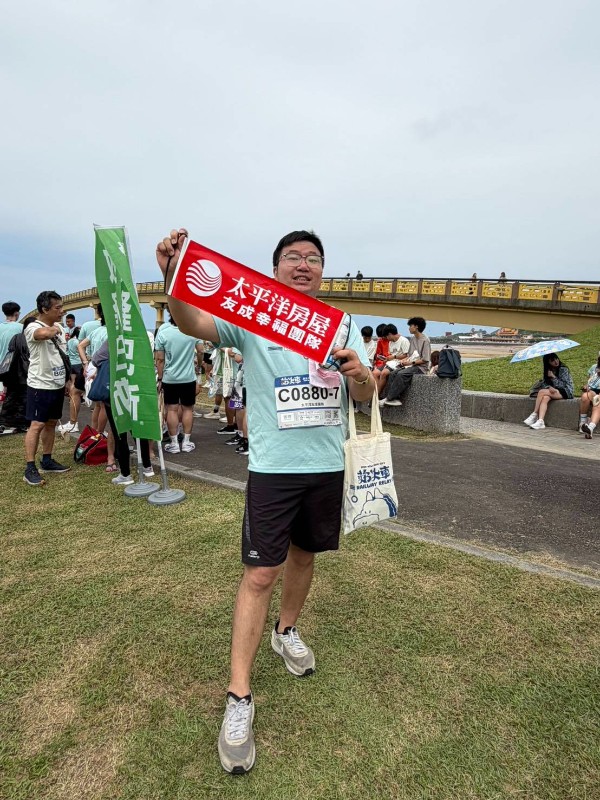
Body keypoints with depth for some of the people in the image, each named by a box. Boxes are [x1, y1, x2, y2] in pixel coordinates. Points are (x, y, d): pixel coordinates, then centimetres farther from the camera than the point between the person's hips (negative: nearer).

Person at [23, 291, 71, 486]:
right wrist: (54, 329, -19)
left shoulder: (59, 328, 11)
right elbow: (44, 334, -41)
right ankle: (30, 468, -1)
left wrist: (66, 380, 18)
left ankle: (47, 461, 25)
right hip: (40, 386, -8)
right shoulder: (33, 327, -15)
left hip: (57, 385, 8)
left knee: (51, 423, 14)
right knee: (37, 425, -6)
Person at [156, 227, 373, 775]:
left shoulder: (341, 326, 6)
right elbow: (191, 323, -21)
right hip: (272, 465, -4)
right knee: (261, 573, -4)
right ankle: (239, 697, 10)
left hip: (327, 464, 4)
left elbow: (366, 397, 1)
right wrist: (173, 278, -40)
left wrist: (359, 373, -22)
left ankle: (287, 631, 45)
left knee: (304, 554, 19)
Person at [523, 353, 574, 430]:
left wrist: (553, 377, -17)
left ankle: (534, 414, -20)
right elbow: (545, 383, 3)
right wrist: (550, 387, -18)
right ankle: (540, 421, -42)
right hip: (554, 391, 5)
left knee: (541, 392, -26)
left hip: (566, 392, -5)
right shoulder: (547, 371, 9)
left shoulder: (563, 369, -9)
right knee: (545, 398, -30)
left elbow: (563, 385, -13)